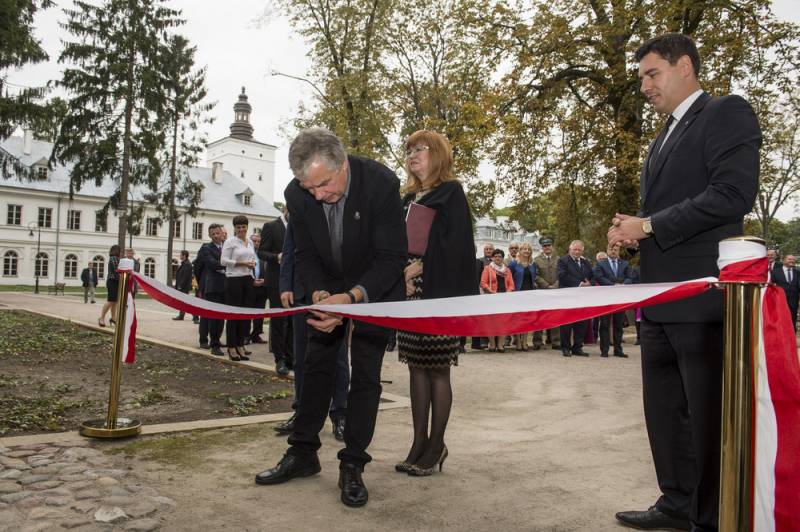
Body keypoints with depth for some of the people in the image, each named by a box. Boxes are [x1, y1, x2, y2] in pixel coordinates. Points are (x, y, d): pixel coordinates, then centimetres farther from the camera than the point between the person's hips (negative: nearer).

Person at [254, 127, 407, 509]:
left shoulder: (381, 183, -30)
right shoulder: (297, 195, -19)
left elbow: (393, 258, -26)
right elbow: (305, 256, -9)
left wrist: (353, 296, -40)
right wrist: (318, 294, -28)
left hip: (375, 287, -4)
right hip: (329, 289, 4)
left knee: (365, 374, -4)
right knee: (316, 365, 8)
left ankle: (352, 465, 6)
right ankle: (302, 453, 20)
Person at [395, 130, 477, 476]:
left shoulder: (451, 192, -1)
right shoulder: (408, 199, 19)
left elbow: (457, 243, -11)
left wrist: (422, 266, -14)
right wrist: (402, 275, -1)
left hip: (440, 294, -7)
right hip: (410, 293, 7)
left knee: (437, 369, -2)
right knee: (416, 366, 7)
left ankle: (436, 445, 8)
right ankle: (419, 442, 15)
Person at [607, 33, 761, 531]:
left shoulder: (726, 113, -5)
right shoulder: (663, 140, 22)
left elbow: (733, 194, -18)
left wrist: (649, 225, -15)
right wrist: (633, 229, 2)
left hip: (702, 294, -9)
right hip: (661, 297, 9)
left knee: (709, 413, 1)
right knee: (664, 410, 14)